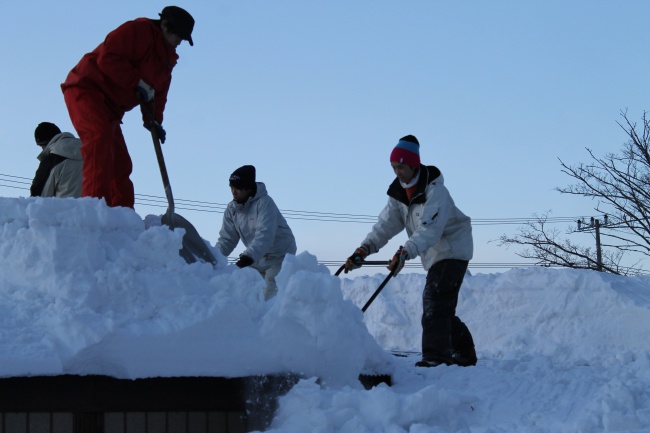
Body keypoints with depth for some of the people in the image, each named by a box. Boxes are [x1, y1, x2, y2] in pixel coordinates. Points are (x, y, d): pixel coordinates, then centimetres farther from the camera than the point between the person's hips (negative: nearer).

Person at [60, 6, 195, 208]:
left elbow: (158, 92, 17)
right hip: (87, 89, -10)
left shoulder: (167, 59, 17)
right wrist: (138, 82, -21)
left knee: (121, 164, 9)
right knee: (100, 138, -29)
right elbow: (108, 58, -23)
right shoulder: (138, 31, -12)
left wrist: (153, 120, 1)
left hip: (109, 107, 10)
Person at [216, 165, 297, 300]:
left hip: (278, 257, -7)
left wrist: (249, 256, -47)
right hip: (256, 260, 7)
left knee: (270, 298, -19)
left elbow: (264, 235, -34)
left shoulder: (264, 203, -23)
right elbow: (226, 239, 0)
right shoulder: (232, 209, -2)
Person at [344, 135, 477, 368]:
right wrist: (364, 249, -22)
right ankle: (464, 353, 25)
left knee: (434, 300, -19)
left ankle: (435, 356, -22)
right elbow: (385, 225, -7)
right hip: (434, 254, 9)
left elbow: (430, 229, -35)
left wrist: (405, 252, -47)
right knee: (442, 307, 12)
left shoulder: (434, 190, -23)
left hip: (453, 248, -9)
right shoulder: (399, 193, 1)